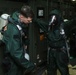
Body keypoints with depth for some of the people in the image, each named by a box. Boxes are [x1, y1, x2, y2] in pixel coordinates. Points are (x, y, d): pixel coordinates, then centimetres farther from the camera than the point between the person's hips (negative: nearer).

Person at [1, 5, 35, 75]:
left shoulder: (17, 22, -1)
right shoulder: (13, 29, -29)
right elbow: (15, 52, -30)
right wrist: (28, 65, -25)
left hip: (18, 61, 9)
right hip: (13, 64, -9)